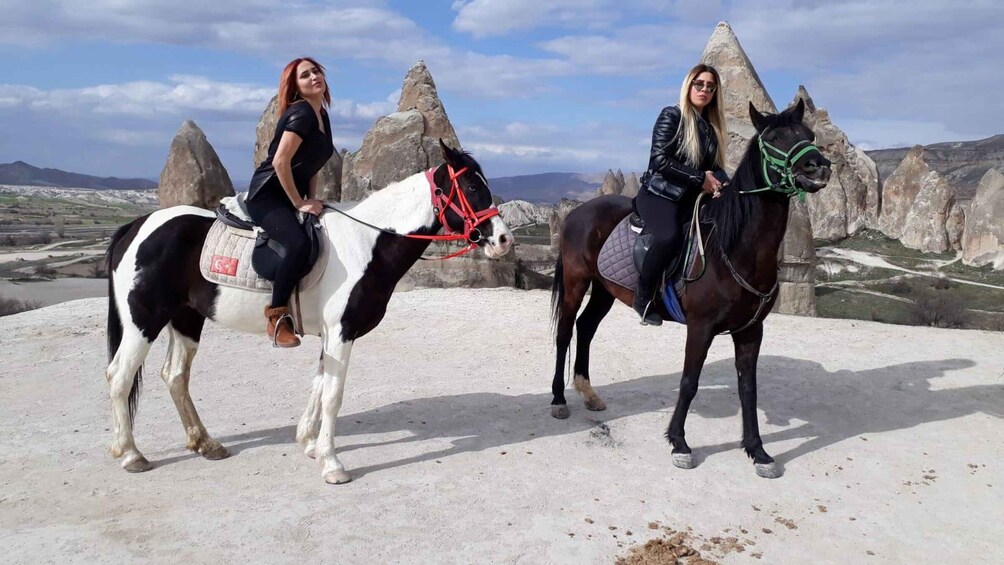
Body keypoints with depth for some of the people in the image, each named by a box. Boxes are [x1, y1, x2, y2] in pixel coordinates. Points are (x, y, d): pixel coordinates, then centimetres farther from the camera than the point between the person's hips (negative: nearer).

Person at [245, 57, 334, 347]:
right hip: (267, 197, -10)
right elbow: (280, 162, -23)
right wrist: (300, 203, -17)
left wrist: (312, 198, 7)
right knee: (300, 245, -33)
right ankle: (277, 314, -19)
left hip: (292, 195, 10)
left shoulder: (322, 116, 13)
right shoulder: (300, 113, -15)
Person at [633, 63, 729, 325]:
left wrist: (720, 182, -9)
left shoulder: (711, 127, 15)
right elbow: (660, 160, -15)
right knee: (669, 236, -37)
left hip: (692, 197, 7)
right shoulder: (671, 115, -5)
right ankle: (643, 297, -19)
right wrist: (700, 178, -15)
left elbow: (714, 166, 15)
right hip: (658, 194, -7)